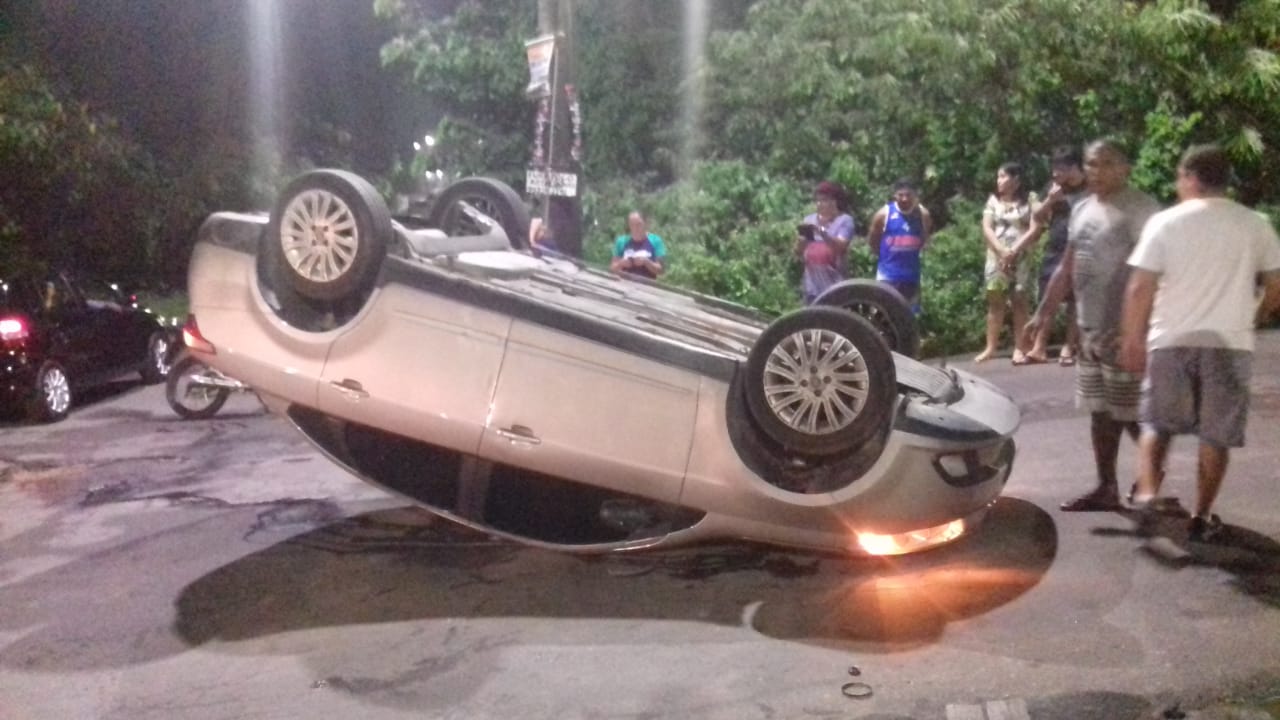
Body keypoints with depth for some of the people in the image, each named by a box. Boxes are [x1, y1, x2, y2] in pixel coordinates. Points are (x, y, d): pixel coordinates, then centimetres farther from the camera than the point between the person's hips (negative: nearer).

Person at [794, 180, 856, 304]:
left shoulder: (844, 220, 0)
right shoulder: (809, 219, 12)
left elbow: (840, 246, -16)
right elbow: (798, 252, 11)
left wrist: (822, 232, -28)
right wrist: (800, 242, -11)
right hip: (811, 285, 4)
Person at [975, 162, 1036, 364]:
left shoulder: (1029, 200, 1)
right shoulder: (993, 200, 10)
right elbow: (987, 229, 1)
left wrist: (1014, 250, -15)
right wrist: (1002, 251, -12)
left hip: (1020, 258, -2)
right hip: (997, 257, 3)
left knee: (1019, 301, -2)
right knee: (994, 301, 2)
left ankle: (1019, 348, 0)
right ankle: (991, 347, 4)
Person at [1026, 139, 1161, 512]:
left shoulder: (1140, 208, -11)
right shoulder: (1082, 210, 14)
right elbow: (1066, 267, 20)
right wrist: (1043, 312, 16)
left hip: (1127, 329, -8)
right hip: (1090, 328, 8)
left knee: (1132, 414, -3)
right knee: (1100, 412, 12)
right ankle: (1106, 488, 20)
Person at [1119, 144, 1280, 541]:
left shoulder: (1166, 222, -3)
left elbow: (1139, 289, -6)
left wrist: (1132, 339, 2)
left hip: (1172, 341, -1)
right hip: (1230, 344, 1)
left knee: (1157, 423, 16)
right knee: (1216, 435, 10)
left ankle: (1146, 491, 0)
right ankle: (1202, 517, 13)